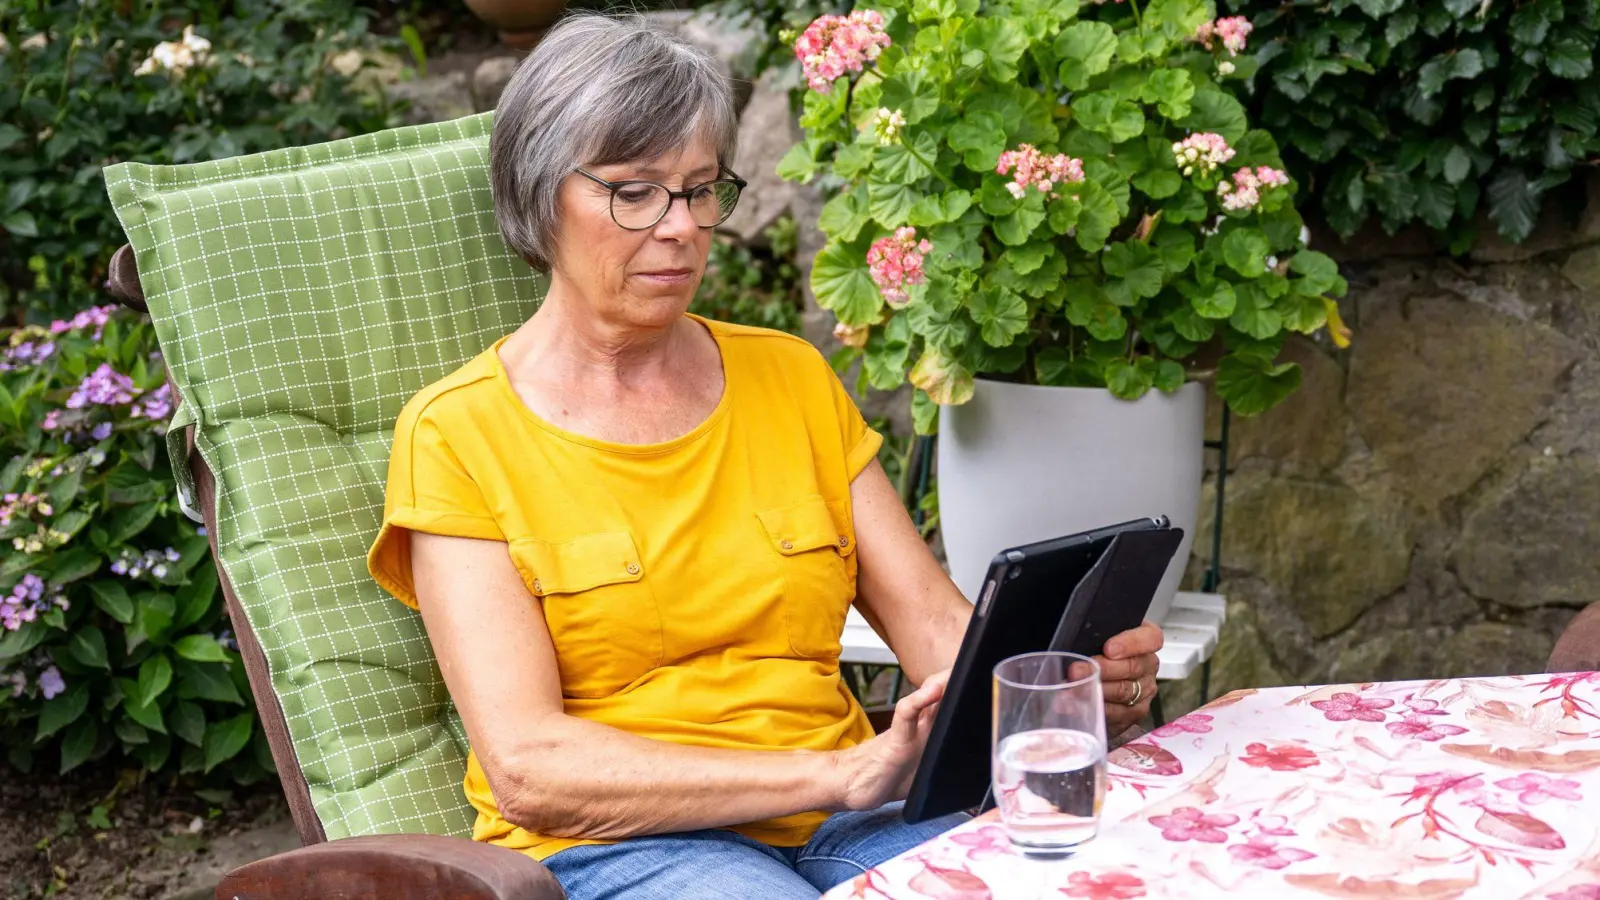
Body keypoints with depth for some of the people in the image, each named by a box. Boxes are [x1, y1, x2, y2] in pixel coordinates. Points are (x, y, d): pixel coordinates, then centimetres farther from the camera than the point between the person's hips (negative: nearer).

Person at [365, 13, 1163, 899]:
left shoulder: (792, 378, 15)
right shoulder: (457, 434, -1)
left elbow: (939, 627, 8)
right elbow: (527, 769, -12)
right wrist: (838, 772, -21)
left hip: (843, 822, 4)